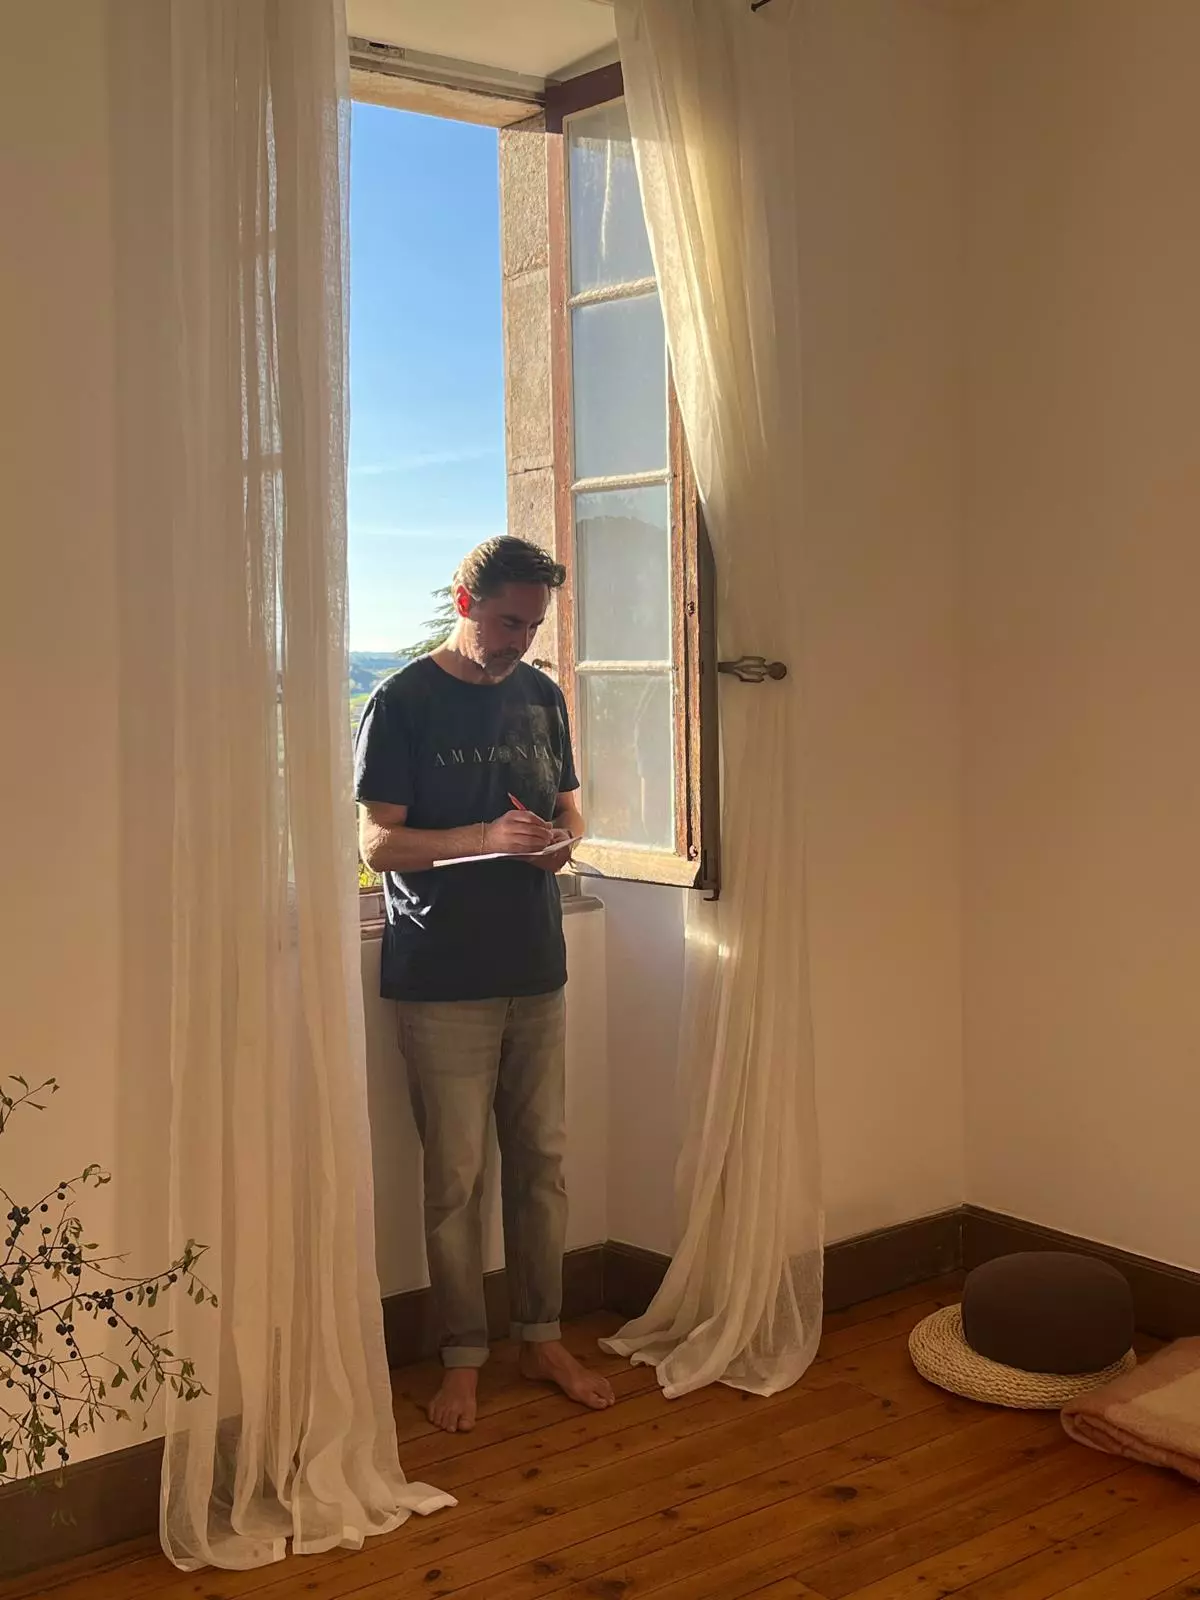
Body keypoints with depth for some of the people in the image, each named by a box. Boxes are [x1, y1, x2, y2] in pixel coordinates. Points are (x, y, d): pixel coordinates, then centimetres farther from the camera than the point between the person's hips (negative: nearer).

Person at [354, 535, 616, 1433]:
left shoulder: (541, 696, 10)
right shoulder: (405, 702, -7)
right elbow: (378, 842, -11)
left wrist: (560, 840, -7)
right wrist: (488, 838, -25)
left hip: (536, 970, 5)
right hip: (443, 981, -5)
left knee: (542, 1161, 11)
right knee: (456, 1176, 1)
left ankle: (544, 1339, 25)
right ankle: (463, 1358, 16)